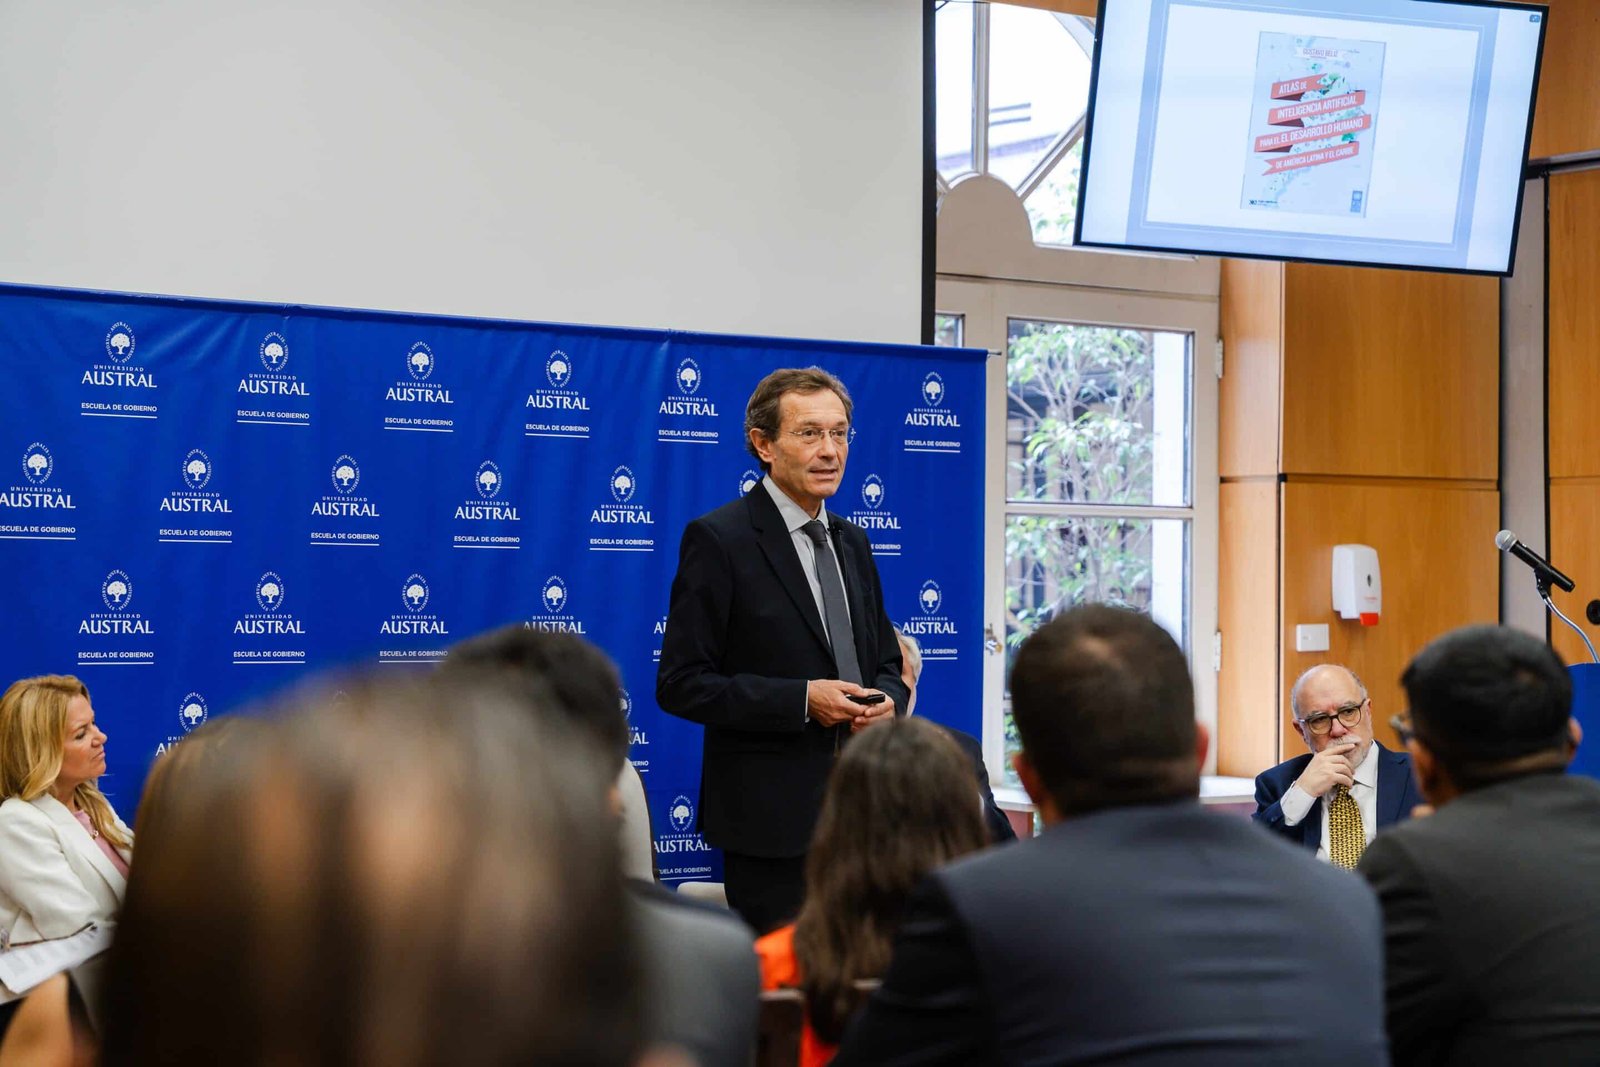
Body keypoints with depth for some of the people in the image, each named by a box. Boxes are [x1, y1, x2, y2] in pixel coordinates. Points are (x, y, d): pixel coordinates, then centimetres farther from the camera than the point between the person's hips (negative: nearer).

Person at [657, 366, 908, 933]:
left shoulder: (851, 542, 14)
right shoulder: (718, 539, -8)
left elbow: (886, 663, 21)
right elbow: (680, 685, -12)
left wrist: (886, 700, -3)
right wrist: (801, 699, -19)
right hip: (770, 816, -6)